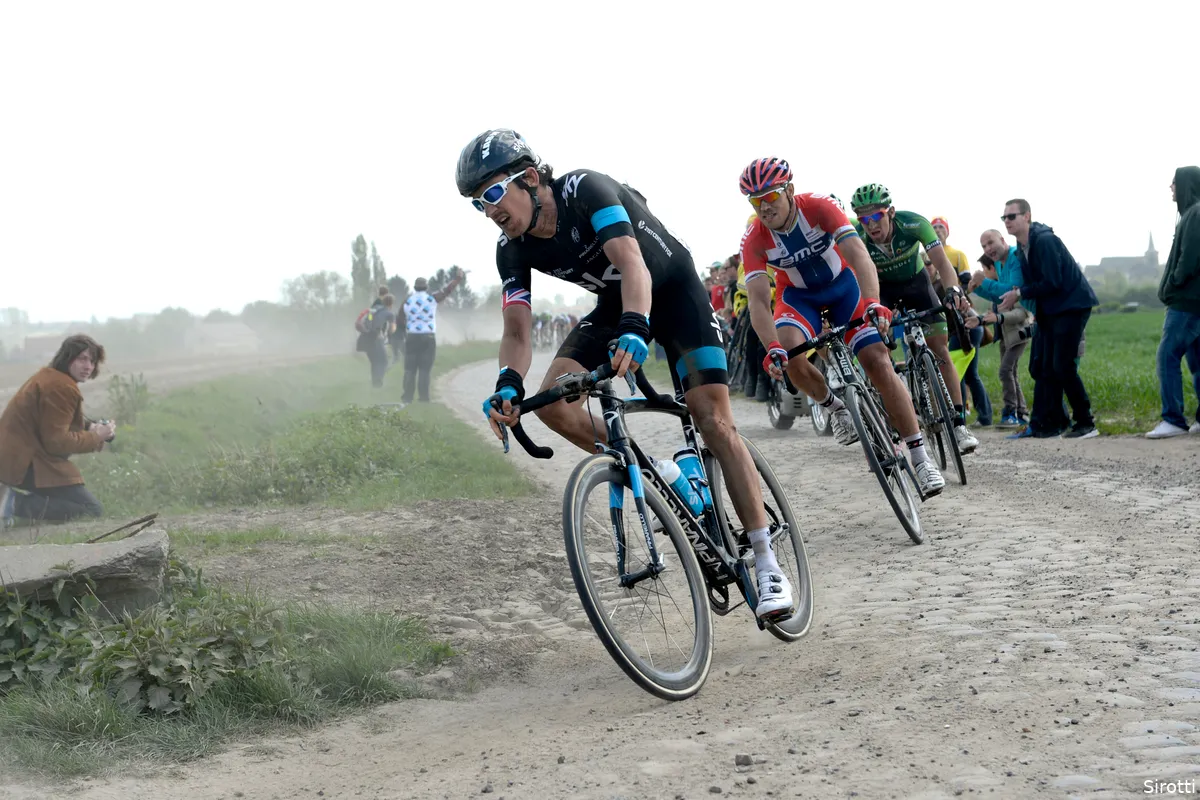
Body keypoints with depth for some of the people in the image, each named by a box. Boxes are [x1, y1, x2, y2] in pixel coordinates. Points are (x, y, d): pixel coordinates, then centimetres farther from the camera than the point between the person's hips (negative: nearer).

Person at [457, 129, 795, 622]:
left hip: (673, 288, -5)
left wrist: (634, 329, -63)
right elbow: (516, 330, -18)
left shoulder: (584, 190, -31)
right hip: (614, 305, 6)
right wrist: (509, 384, -41)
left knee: (713, 420, -15)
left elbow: (631, 262, -44)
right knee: (553, 401, -18)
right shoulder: (513, 250, -14)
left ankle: (767, 563, -10)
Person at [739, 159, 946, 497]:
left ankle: (920, 458, -11)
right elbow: (758, 300, -28)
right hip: (798, 294, 1)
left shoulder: (819, 207, -29)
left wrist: (872, 304, -56)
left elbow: (858, 254, -39)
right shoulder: (754, 240, -23)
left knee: (878, 361, -16)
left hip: (842, 283, -1)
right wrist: (772, 348, -45)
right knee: (789, 353, -31)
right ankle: (834, 406, 0)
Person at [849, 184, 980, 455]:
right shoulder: (856, 238, -31)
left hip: (915, 282, 0)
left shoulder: (913, 223, -33)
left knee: (939, 347, -10)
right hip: (881, 287, 0)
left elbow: (941, 262, -39)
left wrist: (953, 290, -58)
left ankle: (959, 424, -8)